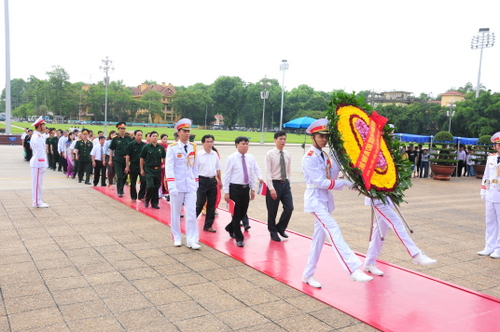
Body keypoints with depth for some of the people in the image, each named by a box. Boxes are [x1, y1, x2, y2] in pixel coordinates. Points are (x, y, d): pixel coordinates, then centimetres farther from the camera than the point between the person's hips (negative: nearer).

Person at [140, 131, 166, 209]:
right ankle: (147, 200, 11)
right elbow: (141, 159, 2)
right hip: (148, 170, -3)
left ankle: (154, 203, 18)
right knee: (150, 186, -14)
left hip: (158, 170, 3)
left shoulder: (161, 147, 5)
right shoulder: (146, 147, -3)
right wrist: (142, 170, 1)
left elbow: (164, 158, 17)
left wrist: (163, 164, 1)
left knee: (156, 187, 7)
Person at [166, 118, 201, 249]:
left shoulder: (193, 147, 5)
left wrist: (196, 183, 10)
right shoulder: (172, 148, -8)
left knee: (191, 213, 0)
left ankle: (192, 240, 5)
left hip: (191, 186, 3)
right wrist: (172, 186, -20)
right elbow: (169, 167, -13)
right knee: (175, 213, 9)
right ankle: (177, 238, 24)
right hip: (178, 186, -3)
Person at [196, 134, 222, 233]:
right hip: (202, 180, -5)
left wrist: (220, 180, 18)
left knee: (211, 204, 9)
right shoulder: (198, 155, -8)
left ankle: (208, 225, 20)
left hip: (213, 181, 5)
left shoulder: (215, 154, 7)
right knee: (200, 203, -3)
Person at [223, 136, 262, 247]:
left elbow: (253, 173, 10)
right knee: (236, 213, 0)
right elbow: (227, 175, -7)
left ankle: (230, 228, 39)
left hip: (246, 188, 5)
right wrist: (226, 192, -9)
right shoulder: (231, 158, -8)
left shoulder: (251, 158, 4)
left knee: (243, 213, 13)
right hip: (235, 188, -5)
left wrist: (253, 189, 9)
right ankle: (239, 238, 12)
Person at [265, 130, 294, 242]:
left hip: (285, 183, 5)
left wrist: (288, 183, 11)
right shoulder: (270, 154, -8)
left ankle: (280, 228, 22)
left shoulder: (287, 154, 7)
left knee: (289, 208, -1)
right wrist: (271, 188, -18)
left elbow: (288, 170, 13)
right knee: (272, 211, 5)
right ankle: (273, 232, 25)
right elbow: (268, 173, -12)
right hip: (274, 183, -4)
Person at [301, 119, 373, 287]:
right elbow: (320, 182, -19)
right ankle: (354, 270, -25)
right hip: (315, 200, -9)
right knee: (334, 232, -19)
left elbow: (331, 177, 5)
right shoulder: (309, 158, -13)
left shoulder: (324, 156, 12)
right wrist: (345, 183, -19)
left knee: (319, 238, 11)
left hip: (325, 200, 9)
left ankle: (308, 275, 21)